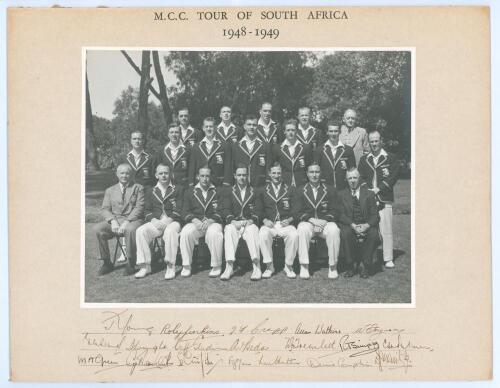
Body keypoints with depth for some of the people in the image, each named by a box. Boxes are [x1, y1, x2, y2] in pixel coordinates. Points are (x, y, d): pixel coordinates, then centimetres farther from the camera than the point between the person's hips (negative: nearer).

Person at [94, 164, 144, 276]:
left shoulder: (138, 188, 10)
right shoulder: (110, 190, 20)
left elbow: (139, 208, -1)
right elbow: (105, 209, 10)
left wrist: (126, 222, -16)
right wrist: (113, 221, -11)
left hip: (132, 220, -3)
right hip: (114, 219, 3)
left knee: (130, 230, -38)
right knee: (98, 229, -25)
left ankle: (131, 264, -24)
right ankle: (107, 262, -12)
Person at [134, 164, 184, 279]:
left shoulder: (178, 189, 11)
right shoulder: (150, 192, 20)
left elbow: (179, 210, 1)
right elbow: (147, 211, 13)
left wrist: (168, 220, -15)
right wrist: (153, 219, -9)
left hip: (172, 222, -3)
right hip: (155, 222, 3)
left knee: (170, 231, -37)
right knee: (140, 231, -26)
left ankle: (170, 266, -30)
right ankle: (145, 266, -20)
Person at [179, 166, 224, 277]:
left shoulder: (218, 192, 12)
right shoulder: (190, 192, 16)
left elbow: (220, 212, 3)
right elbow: (186, 212, 7)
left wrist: (210, 221, -16)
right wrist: (195, 220, -13)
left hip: (212, 222, -1)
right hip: (195, 222, 2)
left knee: (214, 233, -36)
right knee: (185, 232, -31)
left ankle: (216, 267, -21)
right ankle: (186, 266, -17)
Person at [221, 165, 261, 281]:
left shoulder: (254, 192, 16)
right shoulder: (229, 192, 17)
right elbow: (226, 210, 5)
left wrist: (251, 221, -14)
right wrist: (233, 221, -14)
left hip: (250, 223, -1)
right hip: (234, 223, 1)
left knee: (252, 231, -34)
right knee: (229, 231, -33)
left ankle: (257, 267, -40)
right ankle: (229, 266, -40)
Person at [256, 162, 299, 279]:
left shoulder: (290, 190, 15)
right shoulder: (262, 191, 16)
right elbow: (259, 210, 10)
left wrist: (289, 219, -10)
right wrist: (265, 220, -9)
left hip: (286, 224, 0)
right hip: (269, 224, 0)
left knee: (294, 235, -33)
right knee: (263, 234, -34)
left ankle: (288, 267, -15)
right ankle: (269, 267, -19)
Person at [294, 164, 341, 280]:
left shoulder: (330, 190, 11)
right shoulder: (301, 191, 10)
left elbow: (334, 212, 3)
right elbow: (298, 213, 0)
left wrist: (324, 221, -16)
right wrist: (313, 220, -16)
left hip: (326, 222, 0)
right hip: (307, 222, 0)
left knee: (334, 230, -33)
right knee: (302, 229, -34)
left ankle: (333, 267, -21)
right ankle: (304, 267, -28)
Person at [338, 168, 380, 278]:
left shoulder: (368, 194, 9)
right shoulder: (342, 194, 9)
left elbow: (375, 215, 1)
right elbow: (341, 215, -2)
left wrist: (367, 225, -20)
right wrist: (353, 225, -20)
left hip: (366, 227, 0)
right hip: (349, 226, 0)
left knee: (373, 234, -31)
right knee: (344, 233, -32)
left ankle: (367, 266, -13)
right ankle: (350, 267, -18)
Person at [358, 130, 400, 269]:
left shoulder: (390, 159, 7)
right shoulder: (364, 160, 17)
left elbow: (393, 177, -2)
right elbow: (360, 177, 11)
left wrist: (378, 189, -11)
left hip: (384, 200, -2)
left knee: (386, 230, -3)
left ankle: (388, 259, 4)